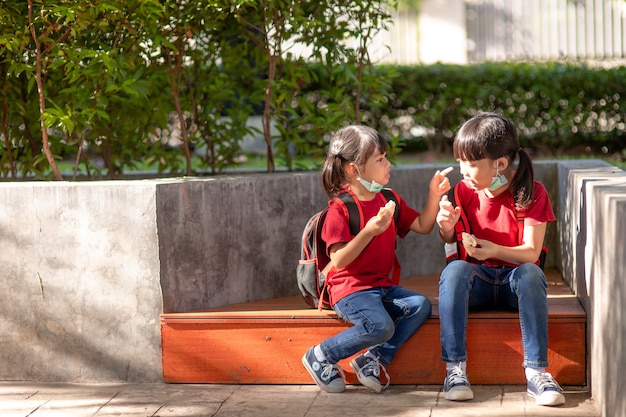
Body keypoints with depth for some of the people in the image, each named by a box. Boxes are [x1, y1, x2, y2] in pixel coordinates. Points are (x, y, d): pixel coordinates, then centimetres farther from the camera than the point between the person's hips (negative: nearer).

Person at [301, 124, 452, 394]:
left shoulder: (389, 200, 12)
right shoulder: (341, 209, -13)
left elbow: (423, 226, 17)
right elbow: (339, 260, -19)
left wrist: (434, 195, 4)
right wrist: (370, 231, -26)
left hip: (382, 286, 8)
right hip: (350, 288, -8)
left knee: (420, 305, -16)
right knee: (381, 326, -30)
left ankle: (373, 359, -11)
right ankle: (320, 356, -9)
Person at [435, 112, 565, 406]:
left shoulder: (532, 193, -9)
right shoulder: (465, 191, 1)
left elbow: (531, 253, -14)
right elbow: (450, 241, 11)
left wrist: (494, 250, -33)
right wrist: (447, 227, -14)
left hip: (515, 280, -2)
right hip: (477, 279, 2)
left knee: (531, 273, -36)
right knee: (454, 270, -32)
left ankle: (536, 372, -37)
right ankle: (455, 368, -35)